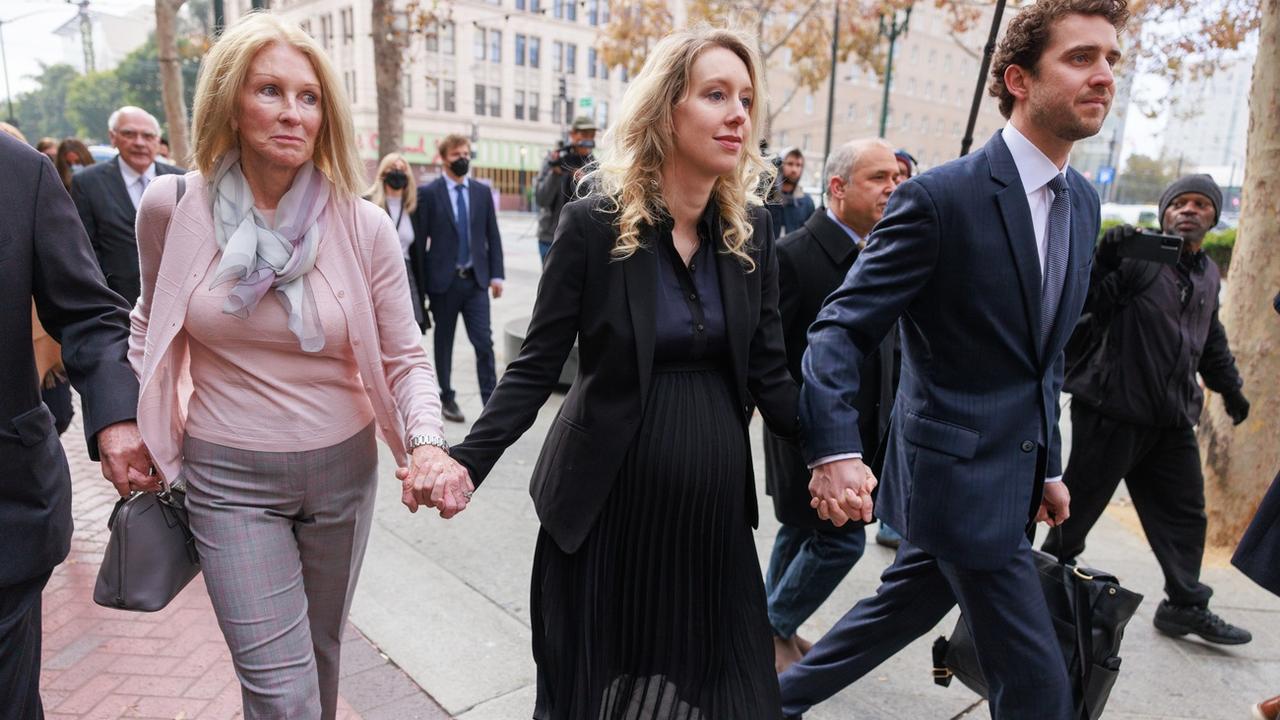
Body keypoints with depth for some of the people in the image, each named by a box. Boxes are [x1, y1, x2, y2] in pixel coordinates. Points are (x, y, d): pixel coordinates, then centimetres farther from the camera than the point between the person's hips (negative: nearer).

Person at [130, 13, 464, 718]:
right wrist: (142, 428, 9)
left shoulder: (363, 225, -11)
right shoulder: (170, 206, -8)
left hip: (341, 471, 1)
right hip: (228, 476, -1)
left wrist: (427, 442, -24)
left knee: (320, 653, 21)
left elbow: (406, 358, -7)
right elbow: (151, 322, 10)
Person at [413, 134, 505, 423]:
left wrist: (496, 274, 2)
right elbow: (420, 239, -3)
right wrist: (420, 282, -6)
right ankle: (447, 398, 24)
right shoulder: (428, 192, -2)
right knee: (444, 342, 11)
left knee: (484, 342, -3)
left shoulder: (482, 192, 8)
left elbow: (493, 236, 9)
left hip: (476, 280, 2)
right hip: (443, 280, -2)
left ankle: (491, 402, 3)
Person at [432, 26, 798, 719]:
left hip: (713, 502, 4)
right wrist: (468, 460, -21)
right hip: (608, 500, -3)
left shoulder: (750, 228, 0)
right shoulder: (594, 221, -11)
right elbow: (536, 364, -9)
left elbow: (768, 373, 1)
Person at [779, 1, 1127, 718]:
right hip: (959, 477, -8)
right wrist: (836, 452, -32)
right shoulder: (939, 197, -16)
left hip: (1015, 477, 8)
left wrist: (1049, 465, 17)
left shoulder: (1082, 201, 9)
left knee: (900, 612, 21)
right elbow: (841, 331, -18)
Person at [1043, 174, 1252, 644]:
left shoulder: (1208, 274, 15)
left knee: (1185, 513, 14)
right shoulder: (1137, 255, -10)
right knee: (1082, 500, 4)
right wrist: (1104, 263, -35)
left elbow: (1212, 339, 29)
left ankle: (1186, 606, 27)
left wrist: (1229, 387, 34)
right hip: (1115, 408, -8)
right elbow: (1084, 305, -20)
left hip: (1173, 419, 8)